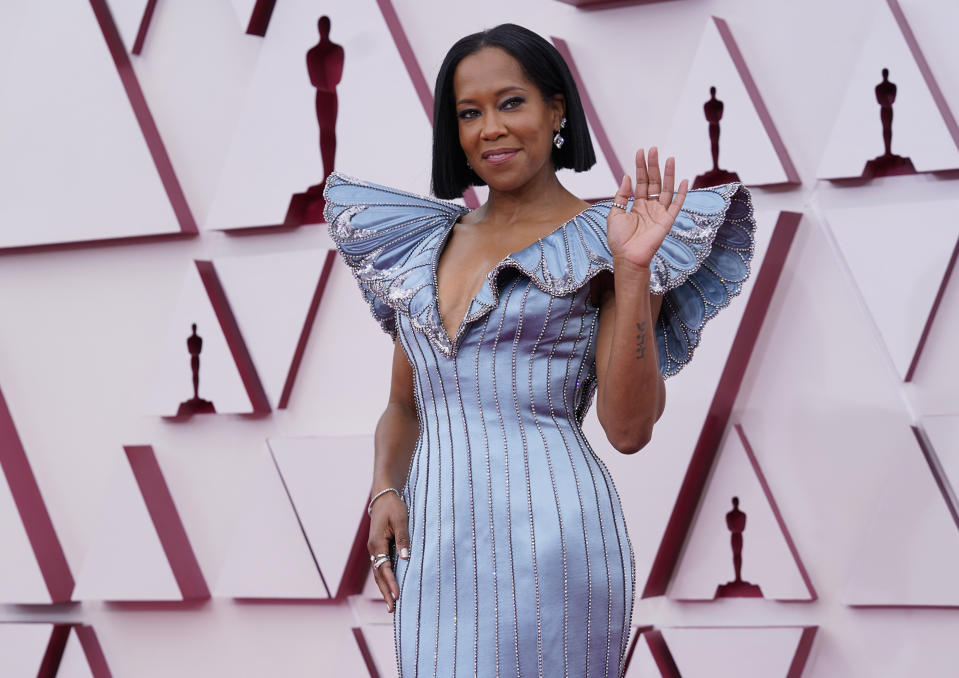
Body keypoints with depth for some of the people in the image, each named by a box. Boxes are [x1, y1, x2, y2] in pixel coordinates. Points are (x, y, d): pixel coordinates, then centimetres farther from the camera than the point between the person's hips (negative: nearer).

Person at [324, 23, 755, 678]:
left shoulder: (601, 245, 0)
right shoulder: (428, 244, 14)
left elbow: (629, 429, -9)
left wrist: (632, 268, -15)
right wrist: (385, 492, 1)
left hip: (548, 538, -5)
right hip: (432, 546, 5)